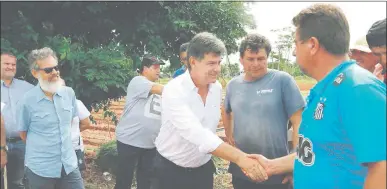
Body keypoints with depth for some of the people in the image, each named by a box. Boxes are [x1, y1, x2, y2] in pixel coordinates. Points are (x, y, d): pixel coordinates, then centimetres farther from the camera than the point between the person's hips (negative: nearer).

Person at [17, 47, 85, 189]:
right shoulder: (27, 101, -13)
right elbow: (23, 133, 1)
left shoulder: (69, 93, -1)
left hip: (69, 165, 4)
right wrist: (43, 146, 7)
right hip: (40, 169, -3)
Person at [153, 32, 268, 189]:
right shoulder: (174, 91, -24)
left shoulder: (217, 88, -3)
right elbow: (196, 133, -37)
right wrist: (240, 158, -43)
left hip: (203, 168, 5)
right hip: (171, 170, -5)